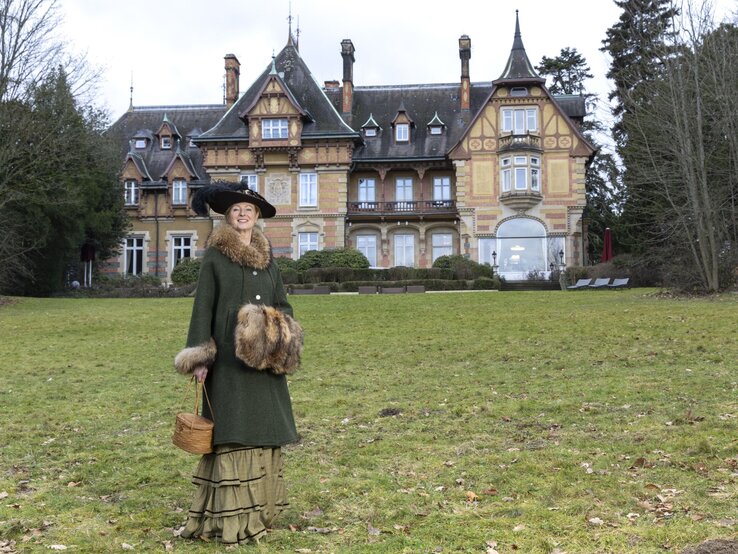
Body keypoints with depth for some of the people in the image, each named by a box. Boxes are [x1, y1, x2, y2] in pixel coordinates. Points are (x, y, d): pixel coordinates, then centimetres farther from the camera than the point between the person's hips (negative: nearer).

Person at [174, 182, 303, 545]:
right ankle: (230, 518, 1)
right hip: (229, 358, -5)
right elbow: (203, 308, -4)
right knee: (233, 433, -6)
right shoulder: (214, 256, 0)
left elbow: (282, 303, 17)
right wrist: (200, 359, -10)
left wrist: (286, 332, -4)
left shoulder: (267, 256, 14)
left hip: (263, 358, 5)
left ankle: (258, 510, 20)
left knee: (263, 433, 8)